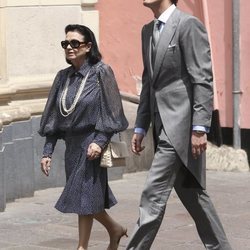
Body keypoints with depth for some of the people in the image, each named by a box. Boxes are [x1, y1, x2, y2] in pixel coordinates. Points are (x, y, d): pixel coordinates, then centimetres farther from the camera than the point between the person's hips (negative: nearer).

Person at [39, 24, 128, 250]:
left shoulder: (101, 72, -7)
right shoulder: (63, 77, 8)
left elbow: (110, 112, -10)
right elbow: (53, 117, 9)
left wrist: (99, 141, -20)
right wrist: (48, 151, 4)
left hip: (92, 144, -6)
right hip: (72, 144, 6)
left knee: (83, 195, -4)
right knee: (87, 196, 13)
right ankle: (115, 229, 35)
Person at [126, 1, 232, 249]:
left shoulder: (188, 24, -10)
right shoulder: (148, 31, 15)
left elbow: (203, 80, -14)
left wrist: (200, 128, -19)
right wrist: (140, 127, 17)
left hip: (181, 123, -9)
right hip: (163, 126, 9)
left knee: (153, 194, -10)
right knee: (190, 192, 13)